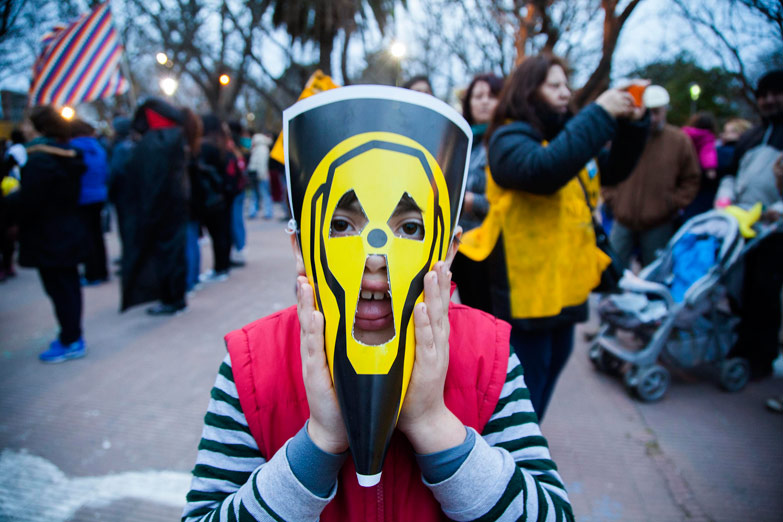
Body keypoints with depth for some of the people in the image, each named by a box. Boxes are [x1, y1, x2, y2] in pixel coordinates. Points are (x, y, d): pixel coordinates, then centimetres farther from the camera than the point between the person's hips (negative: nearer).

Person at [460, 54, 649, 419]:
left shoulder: (565, 134, 12)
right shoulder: (509, 138, -14)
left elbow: (613, 170, 15)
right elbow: (544, 170, -34)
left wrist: (632, 125, -1)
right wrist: (600, 115, -27)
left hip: (564, 283, 10)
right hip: (526, 287, -9)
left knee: (554, 361, 23)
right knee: (525, 383, 0)